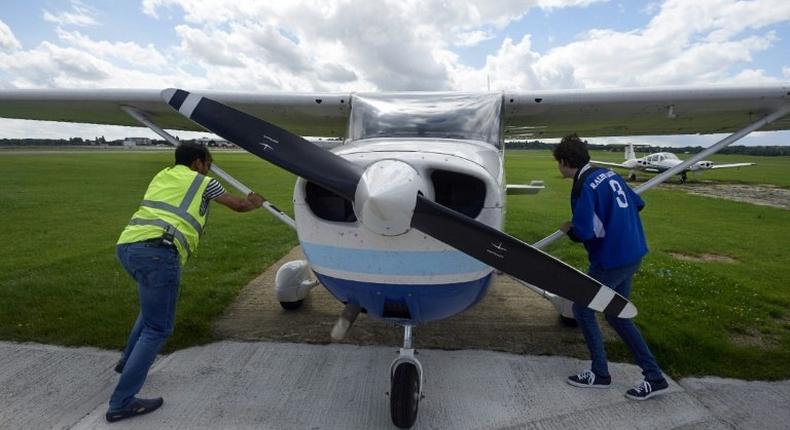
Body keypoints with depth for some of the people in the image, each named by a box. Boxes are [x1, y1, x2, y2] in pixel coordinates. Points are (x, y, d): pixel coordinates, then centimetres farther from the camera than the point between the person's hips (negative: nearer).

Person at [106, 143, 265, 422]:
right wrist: (254, 202, 45)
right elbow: (239, 206, 23)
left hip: (126, 245, 8)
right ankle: (122, 402, 4)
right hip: (157, 251, -8)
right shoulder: (204, 183, 12)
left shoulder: (161, 176, 28)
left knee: (153, 304, 33)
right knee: (157, 328, 2)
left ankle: (128, 360, 42)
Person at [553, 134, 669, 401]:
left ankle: (599, 374, 19)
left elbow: (584, 232, -23)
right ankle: (654, 377, 22)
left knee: (582, 309, 8)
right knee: (617, 315, 18)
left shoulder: (584, 187, -19)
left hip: (610, 261, -9)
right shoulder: (609, 174, 6)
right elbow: (637, 204, 16)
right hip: (633, 255, 9)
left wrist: (569, 229, -3)